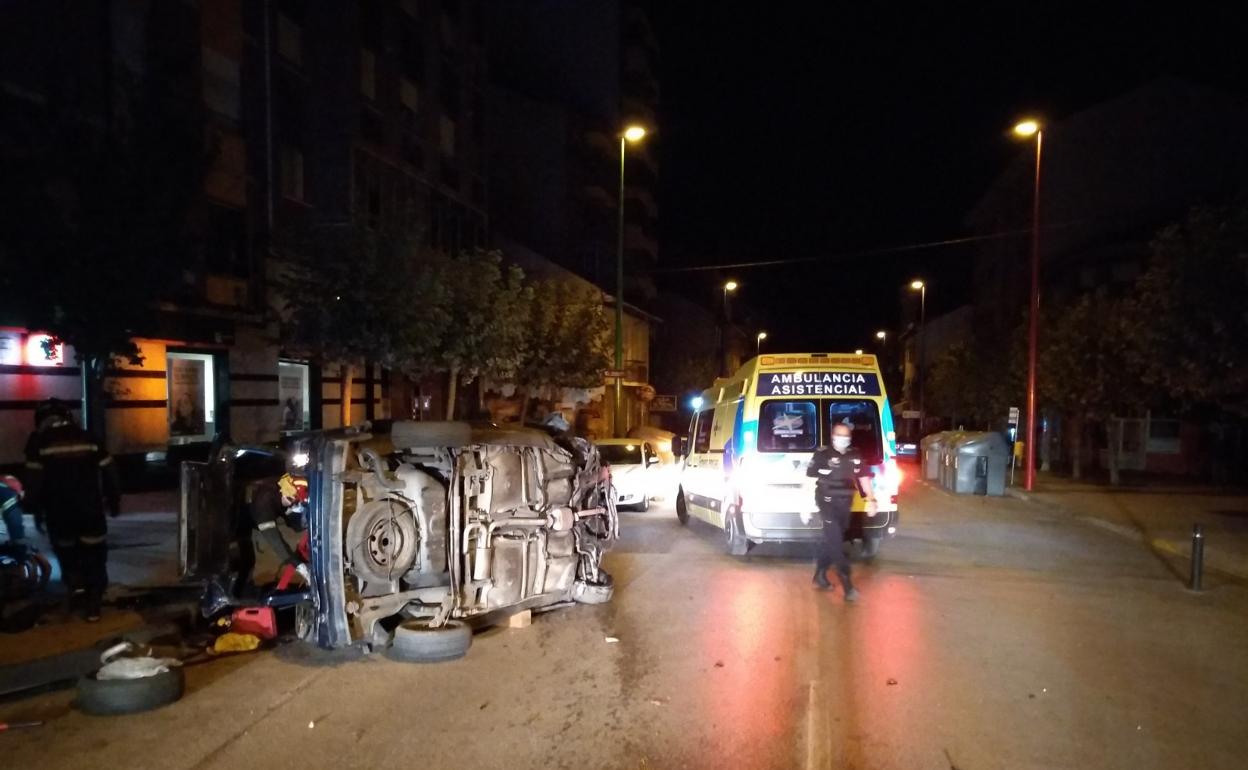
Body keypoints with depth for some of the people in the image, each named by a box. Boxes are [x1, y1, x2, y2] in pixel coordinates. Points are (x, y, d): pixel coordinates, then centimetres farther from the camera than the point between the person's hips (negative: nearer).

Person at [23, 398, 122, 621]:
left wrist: (36, 509, 3)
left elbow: (34, 479, -6)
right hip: (89, 507, 1)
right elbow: (108, 471, 5)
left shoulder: (39, 440, 0)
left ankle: (75, 582, 9)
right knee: (94, 556, 7)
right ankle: (93, 605, 5)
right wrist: (114, 501, 13)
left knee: (66, 548, 24)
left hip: (59, 508, -1)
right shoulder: (86, 437, 6)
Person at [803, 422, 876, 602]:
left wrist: (870, 500, 9)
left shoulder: (855, 455, 6)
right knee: (836, 542, -9)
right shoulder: (822, 455, -8)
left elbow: (864, 477, 17)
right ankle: (847, 585, -8)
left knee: (832, 540, 14)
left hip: (844, 504, 5)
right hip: (827, 503, -5)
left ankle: (820, 575, 32)